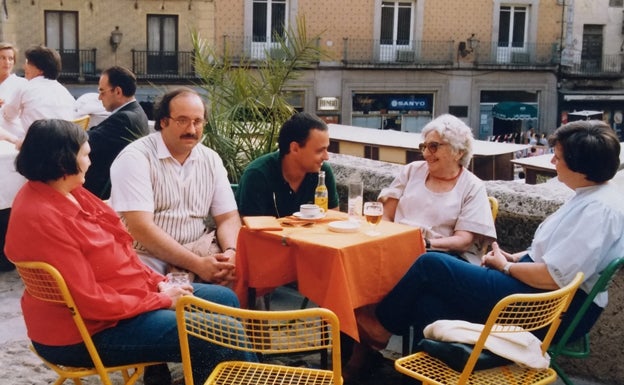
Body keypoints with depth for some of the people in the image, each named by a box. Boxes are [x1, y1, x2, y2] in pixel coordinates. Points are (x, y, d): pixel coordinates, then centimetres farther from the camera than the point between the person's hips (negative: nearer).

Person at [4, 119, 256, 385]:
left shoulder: (67, 192, 3)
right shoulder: (40, 219, -27)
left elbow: (117, 250, 11)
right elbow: (89, 300, -26)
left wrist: (159, 283, 0)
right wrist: (162, 300, -17)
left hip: (119, 296, 10)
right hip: (86, 332, -10)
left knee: (225, 299, 10)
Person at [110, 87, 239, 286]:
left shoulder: (211, 160, 9)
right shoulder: (136, 157, -10)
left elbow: (228, 217, 7)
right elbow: (141, 228, -18)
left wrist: (231, 253, -16)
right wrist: (196, 264, -24)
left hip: (197, 255, 6)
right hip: (147, 261, -6)